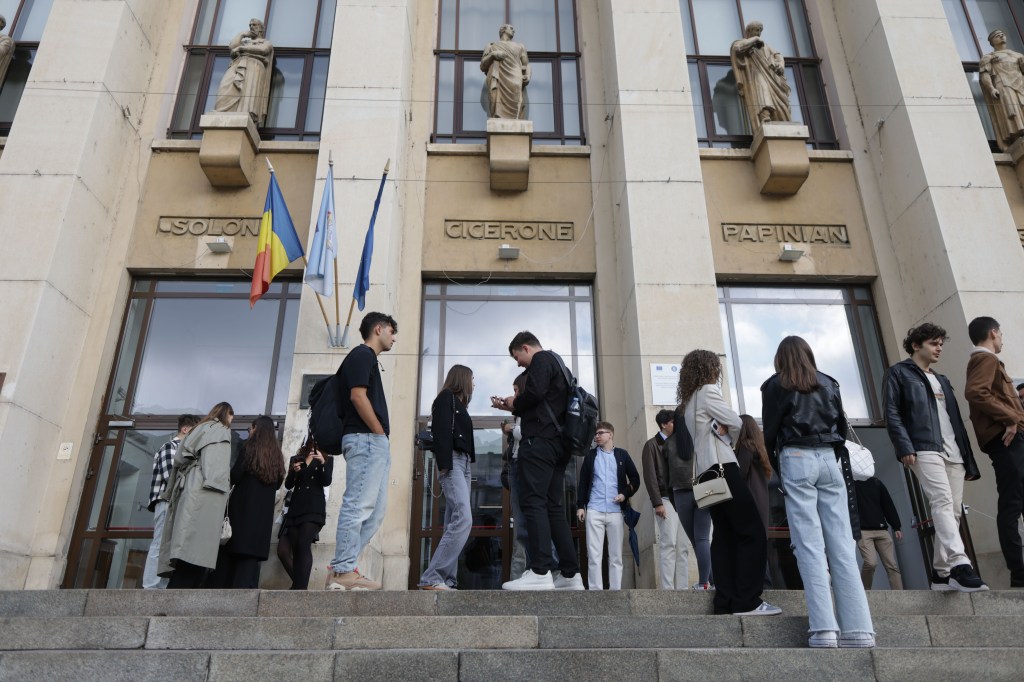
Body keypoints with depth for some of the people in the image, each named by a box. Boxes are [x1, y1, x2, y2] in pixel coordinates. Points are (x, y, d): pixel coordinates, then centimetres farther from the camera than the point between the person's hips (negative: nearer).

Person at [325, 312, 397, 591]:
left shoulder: (366, 358, 26)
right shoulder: (362, 354, -4)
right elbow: (358, 396, -16)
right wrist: (380, 433, -13)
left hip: (374, 442, 11)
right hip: (366, 439, -11)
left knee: (375, 509, 10)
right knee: (358, 505, -10)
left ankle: (342, 566, 11)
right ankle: (342, 572, -7)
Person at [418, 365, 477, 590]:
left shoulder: (458, 404, 26)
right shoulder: (446, 397, 2)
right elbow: (441, 432, -10)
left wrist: (467, 466, 8)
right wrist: (445, 464, -20)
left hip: (464, 464, 9)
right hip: (452, 462, -9)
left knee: (455, 524, 1)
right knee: (464, 520, -21)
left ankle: (446, 579, -1)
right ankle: (431, 577, -22)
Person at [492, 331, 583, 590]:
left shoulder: (541, 359, 1)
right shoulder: (556, 363, 29)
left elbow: (535, 393, -16)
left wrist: (515, 404, 2)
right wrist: (513, 407, 18)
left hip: (540, 440, -9)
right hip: (558, 443, 10)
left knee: (533, 502, -13)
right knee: (554, 507, 7)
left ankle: (540, 573, -20)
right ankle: (570, 575, 5)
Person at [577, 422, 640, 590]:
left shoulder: (622, 455, 8)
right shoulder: (591, 456, 10)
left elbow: (635, 479, 11)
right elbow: (583, 482, 9)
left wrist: (625, 494, -5)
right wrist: (580, 506, 3)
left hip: (616, 511, 0)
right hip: (594, 511, 0)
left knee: (616, 555, 4)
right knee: (594, 554, -3)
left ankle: (615, 590, 9)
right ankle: (595, 591, -2)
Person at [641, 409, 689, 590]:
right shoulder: (652, 445, 2)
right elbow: (650, 476, -7)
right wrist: (657, 502, -15)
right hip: (666, 499, -6)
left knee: (683, 547, 3)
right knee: (668, 543, -12)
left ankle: (682, 588, 5)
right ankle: (667, 590, -12)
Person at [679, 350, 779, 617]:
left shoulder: (687, 401, 21)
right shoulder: (708, 391, -4)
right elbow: (736, 423, -4)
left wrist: (720, 429, 1)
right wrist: (731, 439, 14)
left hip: (705, 472, 9)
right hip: (721, 466, -9)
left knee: (724, 535, 5)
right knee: (752, 533, -9)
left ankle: (725, 602, 1)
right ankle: (747, 601, -13)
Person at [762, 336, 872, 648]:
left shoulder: (775, 385, 4)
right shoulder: (829, 383, 16)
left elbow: (770, 432, 1)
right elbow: (842, 427, 15)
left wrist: (777, 468, 10)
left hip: (796, 459, -4)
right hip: (829, 459, 4)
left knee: (810, 545, -7)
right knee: (842, 545, 2)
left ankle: (824, 629, -12)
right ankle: (859, 628, -1)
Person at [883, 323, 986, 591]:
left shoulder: (942, 381, 29)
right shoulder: (898, 373, 7)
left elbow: (956, 420, 24)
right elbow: (892, 413, -4)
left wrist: (969, 460, 18)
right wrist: (904, 447, -16)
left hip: (953, 452, 8)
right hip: (924, 449, -7)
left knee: (954, 511, 3)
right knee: (943, 502, -24)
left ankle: (941, 572, 10)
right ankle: (959, 565, -35)